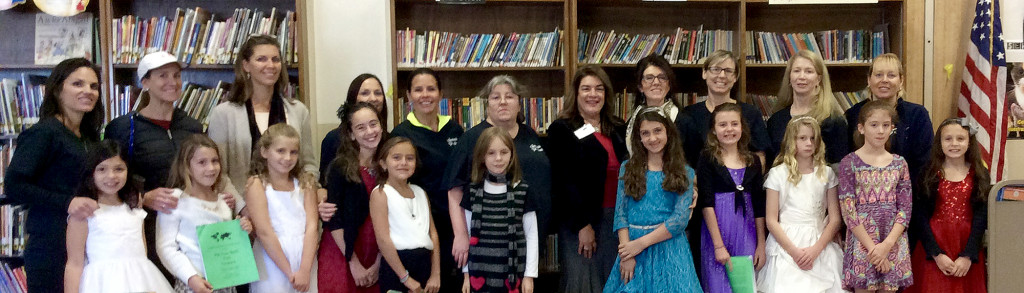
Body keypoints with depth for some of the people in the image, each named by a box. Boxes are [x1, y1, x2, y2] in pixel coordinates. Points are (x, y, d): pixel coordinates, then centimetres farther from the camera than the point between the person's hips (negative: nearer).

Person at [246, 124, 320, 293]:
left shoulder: (306, 185, 8)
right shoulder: (257, 184, -1)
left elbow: (312, 227, -1)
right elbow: (264, 232, -9)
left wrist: (304, 270, -14)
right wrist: (289, 272, -13)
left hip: (305, 259, 3)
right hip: (272, 264, -3)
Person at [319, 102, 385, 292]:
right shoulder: (339, 167, -7)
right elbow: (333, 220, -9)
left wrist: (379, 263, -3)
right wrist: (354, 264, -10)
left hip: (377, 258, 3)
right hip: (341, 257, -3)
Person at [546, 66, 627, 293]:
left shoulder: (619, 129, 14)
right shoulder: (562, 130, -3)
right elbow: (564, 181, -9)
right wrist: (583, 224, -14)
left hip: (616, 218, 5)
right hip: (579, 222, -5)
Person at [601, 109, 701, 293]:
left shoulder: (684, 173, 4)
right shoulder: (628, 168, 8)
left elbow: (680, 218, -6)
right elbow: (620, 214, 2)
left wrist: (641, 243, -13)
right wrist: (626, 256, -10)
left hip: (669, 246, -1)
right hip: (630, 242, 1)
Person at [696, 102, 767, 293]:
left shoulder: (753, 161, 8)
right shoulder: (707, 159, -4)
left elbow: (759, 207, 10)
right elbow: (706, 204, -9)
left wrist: (761, 245, 6)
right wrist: (719, 246, -14)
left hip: (746, 233, 4)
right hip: (717, 229, -3)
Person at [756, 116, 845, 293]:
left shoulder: (826, 173, 9)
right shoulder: (777, 174, 3)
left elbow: (834, 219, 4)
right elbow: (771, 220, -1)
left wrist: (816, 249, -10)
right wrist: (794, 251, -11)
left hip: (819, 246, 2)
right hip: (786, 244, -2)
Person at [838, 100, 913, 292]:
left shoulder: (899, 163, 7)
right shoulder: (849, 163, -3)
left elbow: (905, 209, 2)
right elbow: (848, 211, -8)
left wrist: (887, 244, -11)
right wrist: (872, 247, -14)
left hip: (894, 244, 3)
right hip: (862, 242, -3)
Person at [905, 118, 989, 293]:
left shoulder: (979, 175, 2)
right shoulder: (929, 174, -1)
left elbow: (981, 218, -2)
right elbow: (922, 217, -5)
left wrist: (968, 256, -11)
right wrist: (937, 254, -13)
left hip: (968, 248, 1)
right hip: (932, 249, -1)